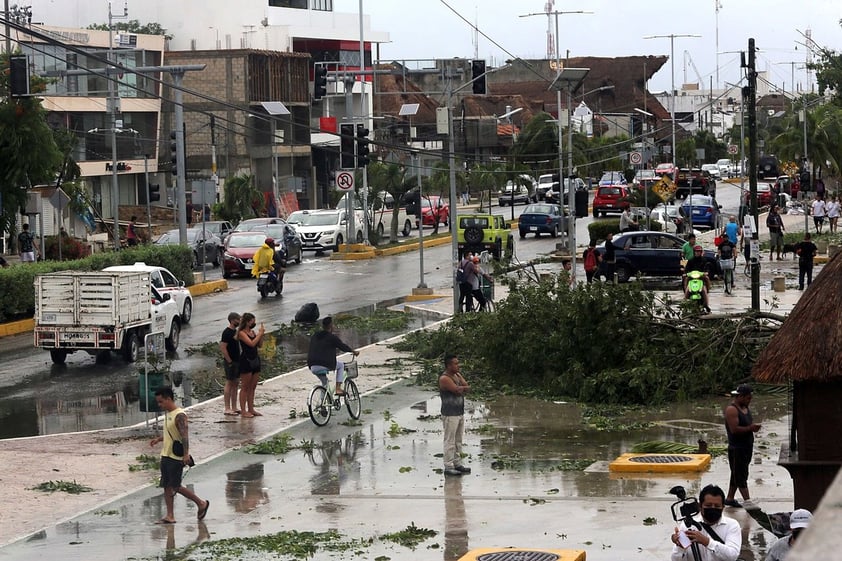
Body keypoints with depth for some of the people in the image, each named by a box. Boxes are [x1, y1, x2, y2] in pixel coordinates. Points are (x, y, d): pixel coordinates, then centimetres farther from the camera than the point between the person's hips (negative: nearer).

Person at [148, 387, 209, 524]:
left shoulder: (180, 415, -17)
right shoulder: (167, 414, 12)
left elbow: (184, 436, -25)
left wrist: (186, 454, -32)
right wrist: (158, 439, 9)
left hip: (176, 457, -9)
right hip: (165, 455, 9)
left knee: (175, 486, -4)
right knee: (167, 486, 7)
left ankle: (201, 503, 10)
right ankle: (170, 516, 10)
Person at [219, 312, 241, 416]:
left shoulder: (235, 331, 13)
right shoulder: (227, 332, -15)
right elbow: (223, 348, -21)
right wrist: (229, 361, -19)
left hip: (237, 361, 9)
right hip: (230, 362, -9)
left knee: (235, 384, 11)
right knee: (229, 384, -6)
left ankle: (234, 407, 17)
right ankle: (227, 409, -3)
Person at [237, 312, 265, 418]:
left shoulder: (252, 332, 12)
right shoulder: (242, 333, -11)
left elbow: (259, 345, 13)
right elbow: (251, 343, -22)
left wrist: (261, 334, 0)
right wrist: (260, 334, -14)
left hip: (255, 360, 8)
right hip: (246, 361, -8)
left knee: (252, 387, 11)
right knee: (245, 387, -3)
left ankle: (251, 409, 17)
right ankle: (243, 411, 1)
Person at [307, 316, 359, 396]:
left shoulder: (314, 336, 16)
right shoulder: (332, 337, -2)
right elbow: (343, 347, 9)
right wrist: (354, 352, 28)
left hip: (312, 368, 6)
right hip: (325, 365, -6)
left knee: (324, 382, 34)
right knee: (341, 365, 23)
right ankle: (338, 389, 15)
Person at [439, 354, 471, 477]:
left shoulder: (456, 375, 13)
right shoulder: (444, 379, -15)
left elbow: (467, 388, 5)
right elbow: (458, 390, -21)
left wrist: (461, 388, -12)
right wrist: (464, 388, -3)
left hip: (460, 413, 9)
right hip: (450, 415, -9)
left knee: (458, 440, 13)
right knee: (450, 441, -6)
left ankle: (457, 463, 20)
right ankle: (448, 467, -4)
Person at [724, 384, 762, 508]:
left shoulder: (745, 408, 14)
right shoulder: (731, 409, -15)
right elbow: (734, 429, -23)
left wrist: (754, 426, 1)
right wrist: (750, 428, -20)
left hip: (747, 446, 9)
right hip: (737, 448, -9)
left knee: (737, 474, 14)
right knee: (740, 476, -8)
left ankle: (730, 498, 23)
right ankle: (747, 500, -11)